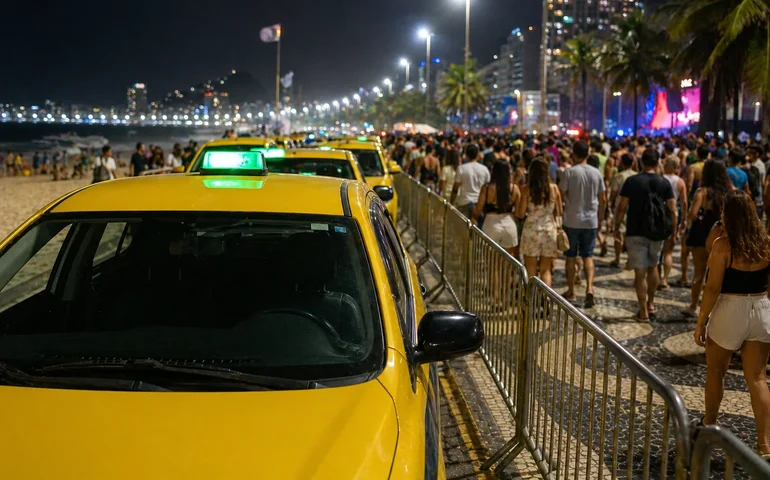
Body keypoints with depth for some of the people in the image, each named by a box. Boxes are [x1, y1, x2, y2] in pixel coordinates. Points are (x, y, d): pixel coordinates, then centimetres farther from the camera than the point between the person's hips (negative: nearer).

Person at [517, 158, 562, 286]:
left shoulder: (527, 189, -9)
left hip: (531, 230, -2)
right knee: (545, 270, 11)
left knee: (530, 270, 7)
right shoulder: (554, 188, -3)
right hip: (549, 230, 2)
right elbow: (559, 212, 4)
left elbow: (520, 214, -9)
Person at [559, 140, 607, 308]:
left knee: (571, 257, 9)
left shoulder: (569, 172, -10)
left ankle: (570, 292, 18)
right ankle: (589, 288, -9)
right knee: (588, 256, 10)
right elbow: (603, 200, 6)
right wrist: (600, 219, 16)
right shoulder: (596, 173, 2)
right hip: (591, 221, 3)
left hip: (572, 220, -3)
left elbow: (561, 195, -11)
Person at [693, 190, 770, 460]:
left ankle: (709, 425, 36)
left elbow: (713, 288, -14)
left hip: (730, 312, -4)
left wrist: (701, 321, -7)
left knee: (715, 372, 18)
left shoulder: (723, 244, -13)